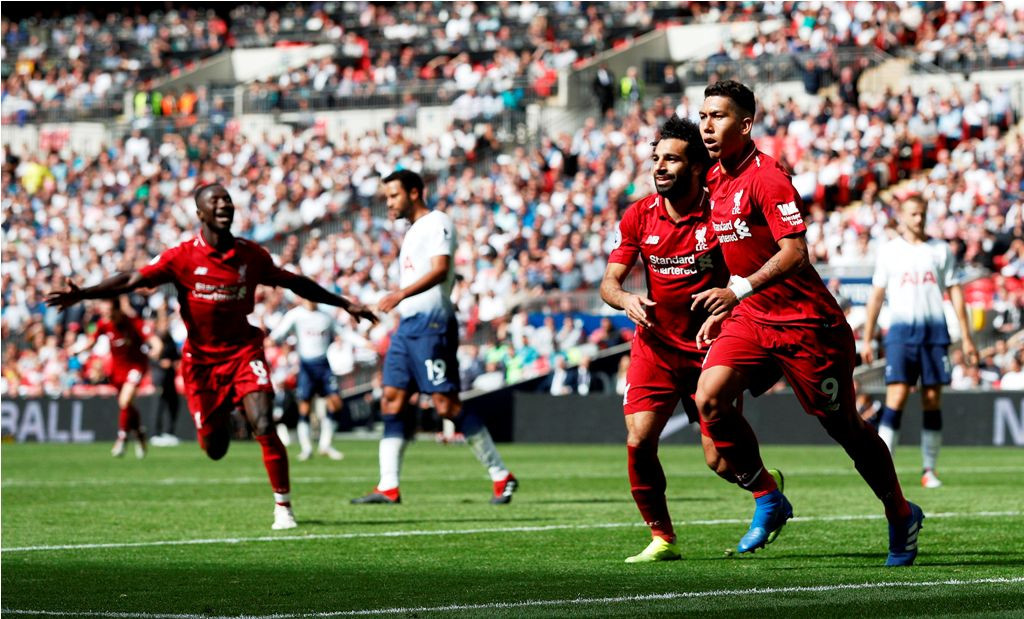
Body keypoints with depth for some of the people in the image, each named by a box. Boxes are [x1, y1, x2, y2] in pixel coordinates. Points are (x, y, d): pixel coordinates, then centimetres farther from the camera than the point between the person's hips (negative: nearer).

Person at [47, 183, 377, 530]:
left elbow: (294, 283, 12)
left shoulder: (250, 255, -2)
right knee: (214, 449, 4)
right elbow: (133, 281, -15)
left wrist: (344, 304, 16)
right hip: (202, 360, 0)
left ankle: (283, 506, -7)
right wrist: (82, 294, -28)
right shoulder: (183, 257, -10)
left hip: (244, 352, 0)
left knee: (265, 428, -20)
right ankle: (222, 420, 45)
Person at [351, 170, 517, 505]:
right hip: (407, 324, 10)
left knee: (446, 403, -11)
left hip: (430, 323, -10)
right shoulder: (412, 232, 22)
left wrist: (402, 294, -32)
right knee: (392, 399, 2)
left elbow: (441, 269, -23)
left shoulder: (436, 223, -8)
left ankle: (501, 476, -4)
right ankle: (388, 487, 0)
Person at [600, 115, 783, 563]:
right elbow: (609, 281, -2)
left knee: (722, 462, -5)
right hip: (656, 345, 3)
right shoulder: (639, 216, -2)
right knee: (639, 441, -13)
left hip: (711, 348, -3)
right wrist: (626, 299, -24)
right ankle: (662, 539, 3)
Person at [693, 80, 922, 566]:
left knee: (845, 428, 4)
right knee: (709, 399, -16)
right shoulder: (715, 180, 7)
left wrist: (738, 291, -36)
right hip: (751, 319, 7)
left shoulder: (766, 178, -19)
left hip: (806, 321, -7)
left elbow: (795, 253, -28)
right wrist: (721, 309, 18)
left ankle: (901, 516, 26)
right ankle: (767, 500, 0)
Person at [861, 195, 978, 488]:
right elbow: (876, 296, 10)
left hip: (935, 331, 2)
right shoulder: (889, 251, 8)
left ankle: (929, 470, 7)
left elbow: (955, 292, 10)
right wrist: (866, 341, 6)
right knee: (897, 395, -13)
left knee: (932, 400, 1)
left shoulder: (941, 250, 9)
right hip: (901, 329, -2)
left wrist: (966, 338, 4)